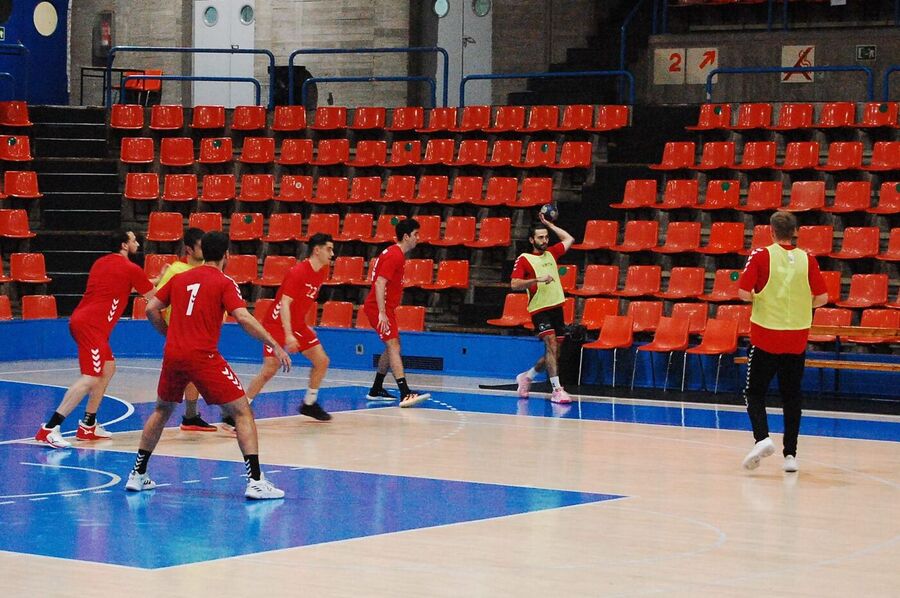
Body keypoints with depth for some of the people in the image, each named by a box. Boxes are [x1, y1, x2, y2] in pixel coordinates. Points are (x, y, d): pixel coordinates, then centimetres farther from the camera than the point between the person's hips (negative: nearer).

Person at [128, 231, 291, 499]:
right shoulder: (224, 283, -1)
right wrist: (275, 346, -11)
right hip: (203, 356, -5)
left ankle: (137, 475, 28)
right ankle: (255, 481, -13)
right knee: (242, 412, -1)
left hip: (173, 355, 5)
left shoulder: (179, 278, 14)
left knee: (162, 410, 26)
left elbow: (151, 309, 14)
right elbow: (243, 318, -13)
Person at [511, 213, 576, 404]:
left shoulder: (551, 254, 14)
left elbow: (569, 239, 28)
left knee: (554, 352, 9)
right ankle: (557, 390, -23)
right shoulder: (523, 259, -4)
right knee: (551, 345, -21)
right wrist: (538, 279, -23)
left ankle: (527, 377, 29)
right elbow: (514, 284, -13)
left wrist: (549, 224, 22)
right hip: (540, 309, -6)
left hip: (557, 307, 6)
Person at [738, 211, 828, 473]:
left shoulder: (761, 256, -8)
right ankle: (790, 454, 9)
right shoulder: (807, 260, 0)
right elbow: (822, 298, 0)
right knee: (791, 397, 11)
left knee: (754, 392, 8)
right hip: (796, 339, 2)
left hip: (765, 335, -2)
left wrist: (759, 298, 8)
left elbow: (744, 293, -13)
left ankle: (762, 438, -16)